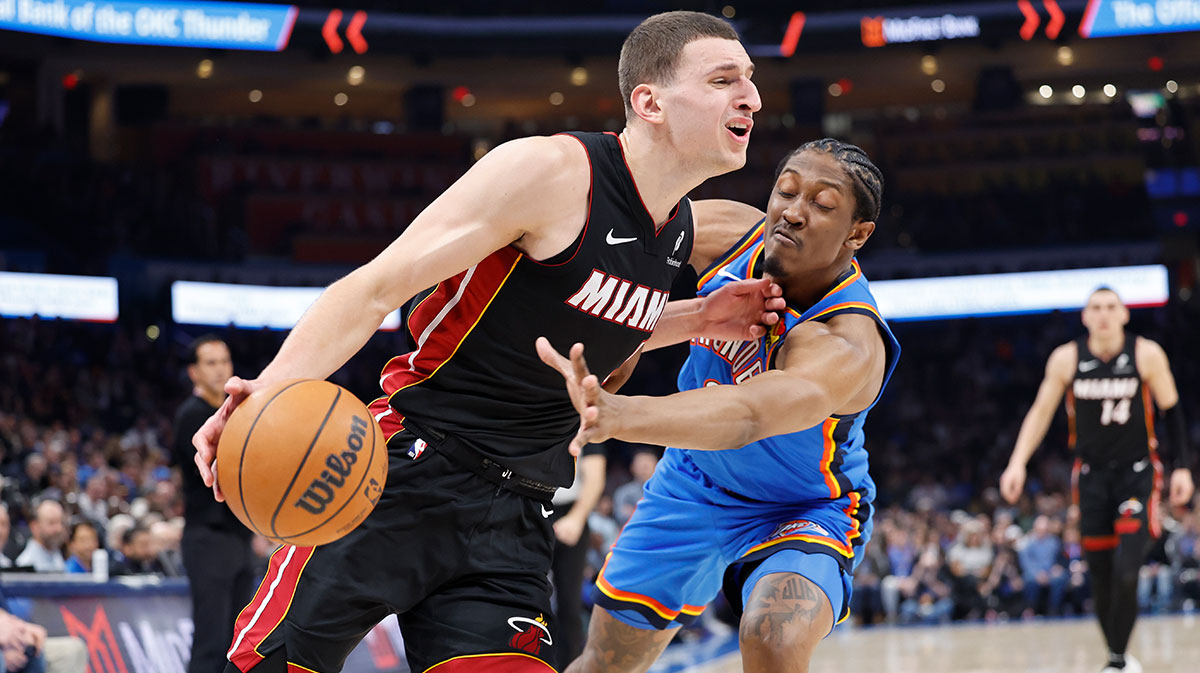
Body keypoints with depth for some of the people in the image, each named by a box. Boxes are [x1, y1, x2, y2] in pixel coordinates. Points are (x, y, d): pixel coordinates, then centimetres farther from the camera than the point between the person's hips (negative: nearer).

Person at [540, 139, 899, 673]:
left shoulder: (847, 347, -38)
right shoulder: (732, 234, -19)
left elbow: (747, 415, -58)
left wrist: (618, 415, -75)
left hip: (801, 511, -6)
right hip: (694, 484, 6)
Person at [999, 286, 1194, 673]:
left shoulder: (1147, 355, -8)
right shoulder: (1066, 359, -4)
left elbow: (1172, 411, 2)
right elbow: (1040, 413, 4)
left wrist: (1183, 467, -3)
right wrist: (1018, 463, -6)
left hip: (1137, 472, -2)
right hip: (1092, 475, 2)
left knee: (1126, 574, -18)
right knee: (1100, 578, 4)